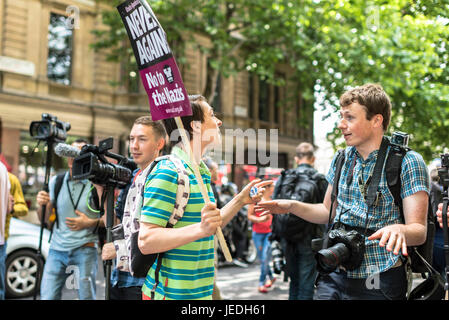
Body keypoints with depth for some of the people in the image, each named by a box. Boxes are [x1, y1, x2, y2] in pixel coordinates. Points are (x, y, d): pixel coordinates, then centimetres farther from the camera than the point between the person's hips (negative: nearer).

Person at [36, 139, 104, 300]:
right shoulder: (56, 181, 6)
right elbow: (44, 218, 9)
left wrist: (91, 223, -17)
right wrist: (41, 204, -12)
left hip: (84, 250, -3)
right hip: (57, 249, 3)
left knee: (86, 296, 4)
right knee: (47, 296, 2)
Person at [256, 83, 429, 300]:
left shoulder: (408, 162, -9)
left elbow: (419, 231, -15)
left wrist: (399, 230, -38)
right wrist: (291, 206, 2)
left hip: (380, 282, -4)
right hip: (334, 276, 5)